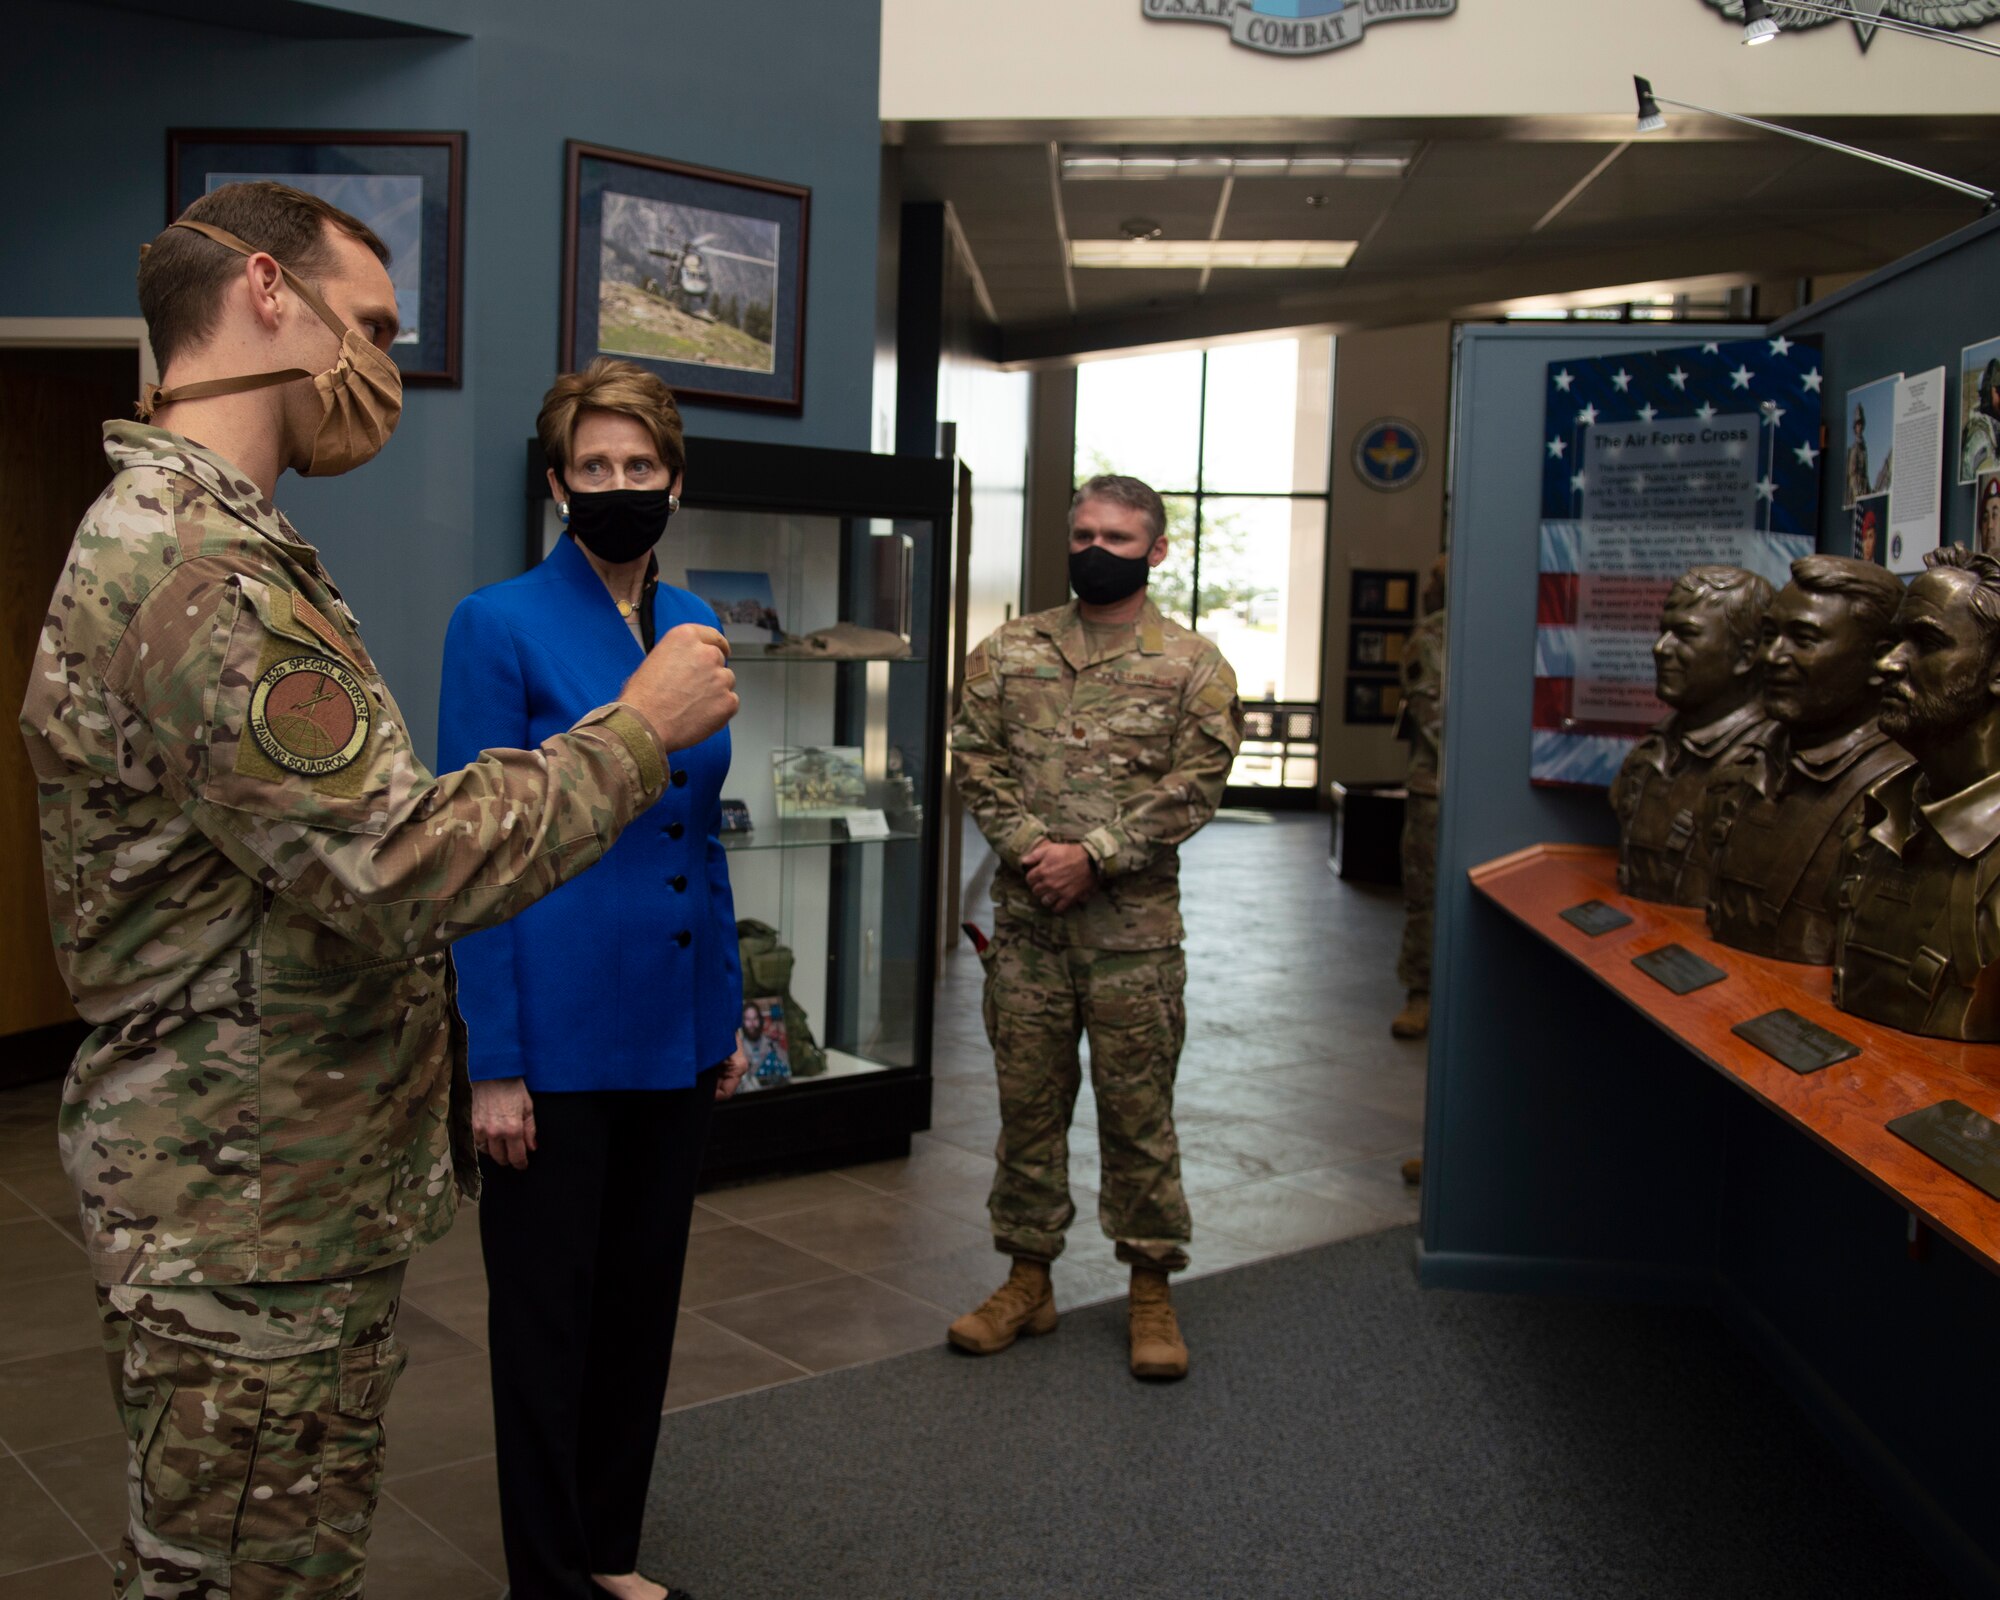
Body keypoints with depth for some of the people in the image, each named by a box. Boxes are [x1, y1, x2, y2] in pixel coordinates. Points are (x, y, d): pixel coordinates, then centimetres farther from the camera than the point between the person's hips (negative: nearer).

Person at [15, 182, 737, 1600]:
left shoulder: (221, 544, 14)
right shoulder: (186, 565, -22)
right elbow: (408, 866, -28)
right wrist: (637, 727, -16)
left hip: (311, 1202, 10)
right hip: (250, 1232, -10)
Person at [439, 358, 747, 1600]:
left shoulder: (694, 625, 7)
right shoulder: (501, 626, -10)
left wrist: (728, 1015, 11)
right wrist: (494, 1064, -14)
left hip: (676, 1029, 6)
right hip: (558, 1030, -6)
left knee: (644, 1296, 17)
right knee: (547, 1310, 8)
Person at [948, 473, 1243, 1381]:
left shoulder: (1193, 666, 1)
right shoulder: (1007, 652, 8)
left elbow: (1193, 787, -6)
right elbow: (977, 762, 2)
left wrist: (1094, 854, -14)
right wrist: (1030, 847, -13)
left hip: (1133, 929, -2)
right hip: (1026, 922, 3)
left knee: (1138, 1109, 5)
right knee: (1028, 1102, 10)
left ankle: (1151, 1290, 19)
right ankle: (1027, 1279, 23)